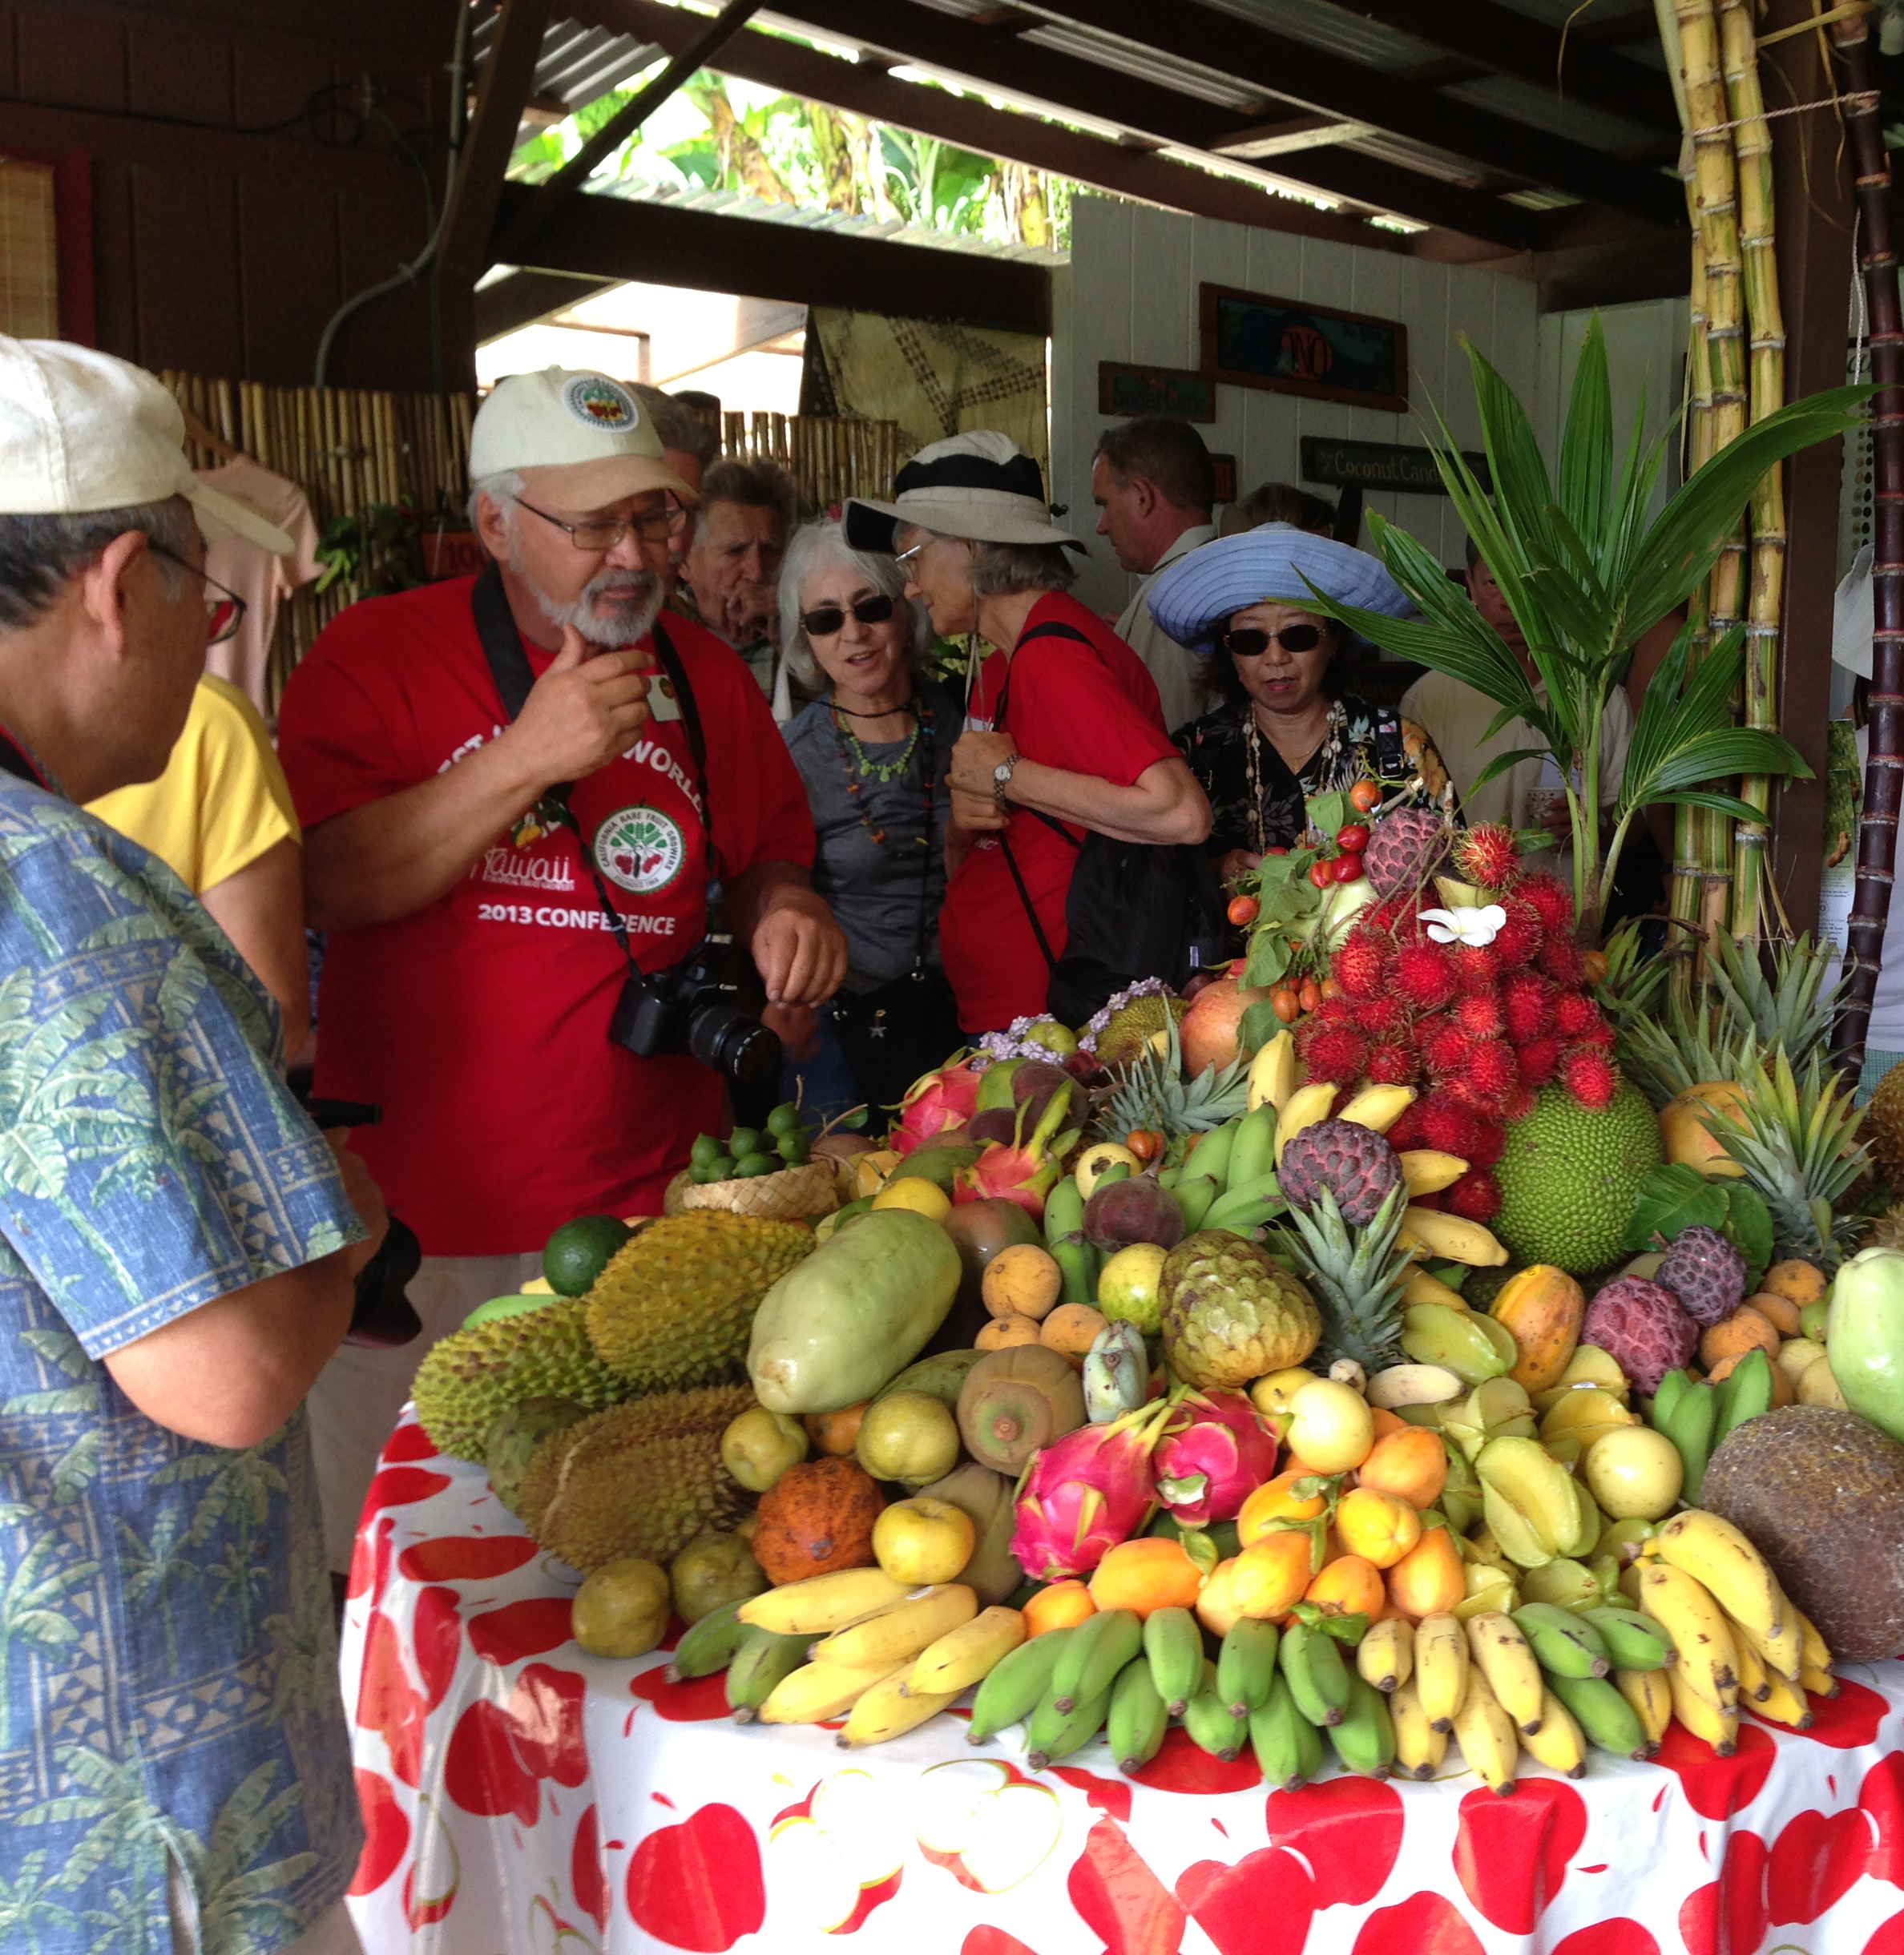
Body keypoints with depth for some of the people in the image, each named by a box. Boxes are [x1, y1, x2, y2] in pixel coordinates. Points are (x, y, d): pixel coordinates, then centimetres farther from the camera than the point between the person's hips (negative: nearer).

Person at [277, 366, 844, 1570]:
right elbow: (319, 886, -13)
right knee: (383, 1553, 13)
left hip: (648, 1200, 2)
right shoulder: (378, 652, -2)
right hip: (413, 1214, -1)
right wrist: (528, 759, -21)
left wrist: (783, 907, -5)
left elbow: (772, 853, 19)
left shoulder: (704, 672, 8)